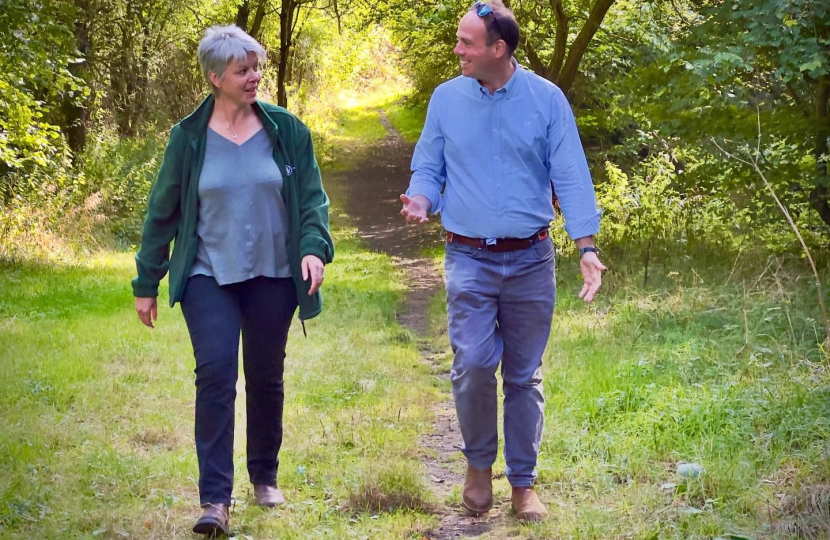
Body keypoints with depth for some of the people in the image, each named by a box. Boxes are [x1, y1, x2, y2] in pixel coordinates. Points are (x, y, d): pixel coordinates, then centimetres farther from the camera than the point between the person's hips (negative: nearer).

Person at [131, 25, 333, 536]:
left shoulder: (286, 130, 0)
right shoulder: (188, 137, -2)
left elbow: (312, 199, 2)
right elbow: (163, 212, 5)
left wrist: (315, 248, -17)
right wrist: (147, 283, 6)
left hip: (273, 278, 2)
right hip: (210, 277, -1)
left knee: (266, 377, 11)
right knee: (215, 373, -14)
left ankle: (265, 476, 32)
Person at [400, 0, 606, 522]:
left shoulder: (546, 99, -2)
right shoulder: (446, 99, 3)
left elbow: (571, 177, -3)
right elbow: (428, 169, 11)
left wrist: (587, 247, -12)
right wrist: (421, 199, -13)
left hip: (530, 260, 0)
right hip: (469, 259, 0)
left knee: (525, 376, 7)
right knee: (473, 363, -15)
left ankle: (524, 484, 18)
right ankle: (479, 464, 9)